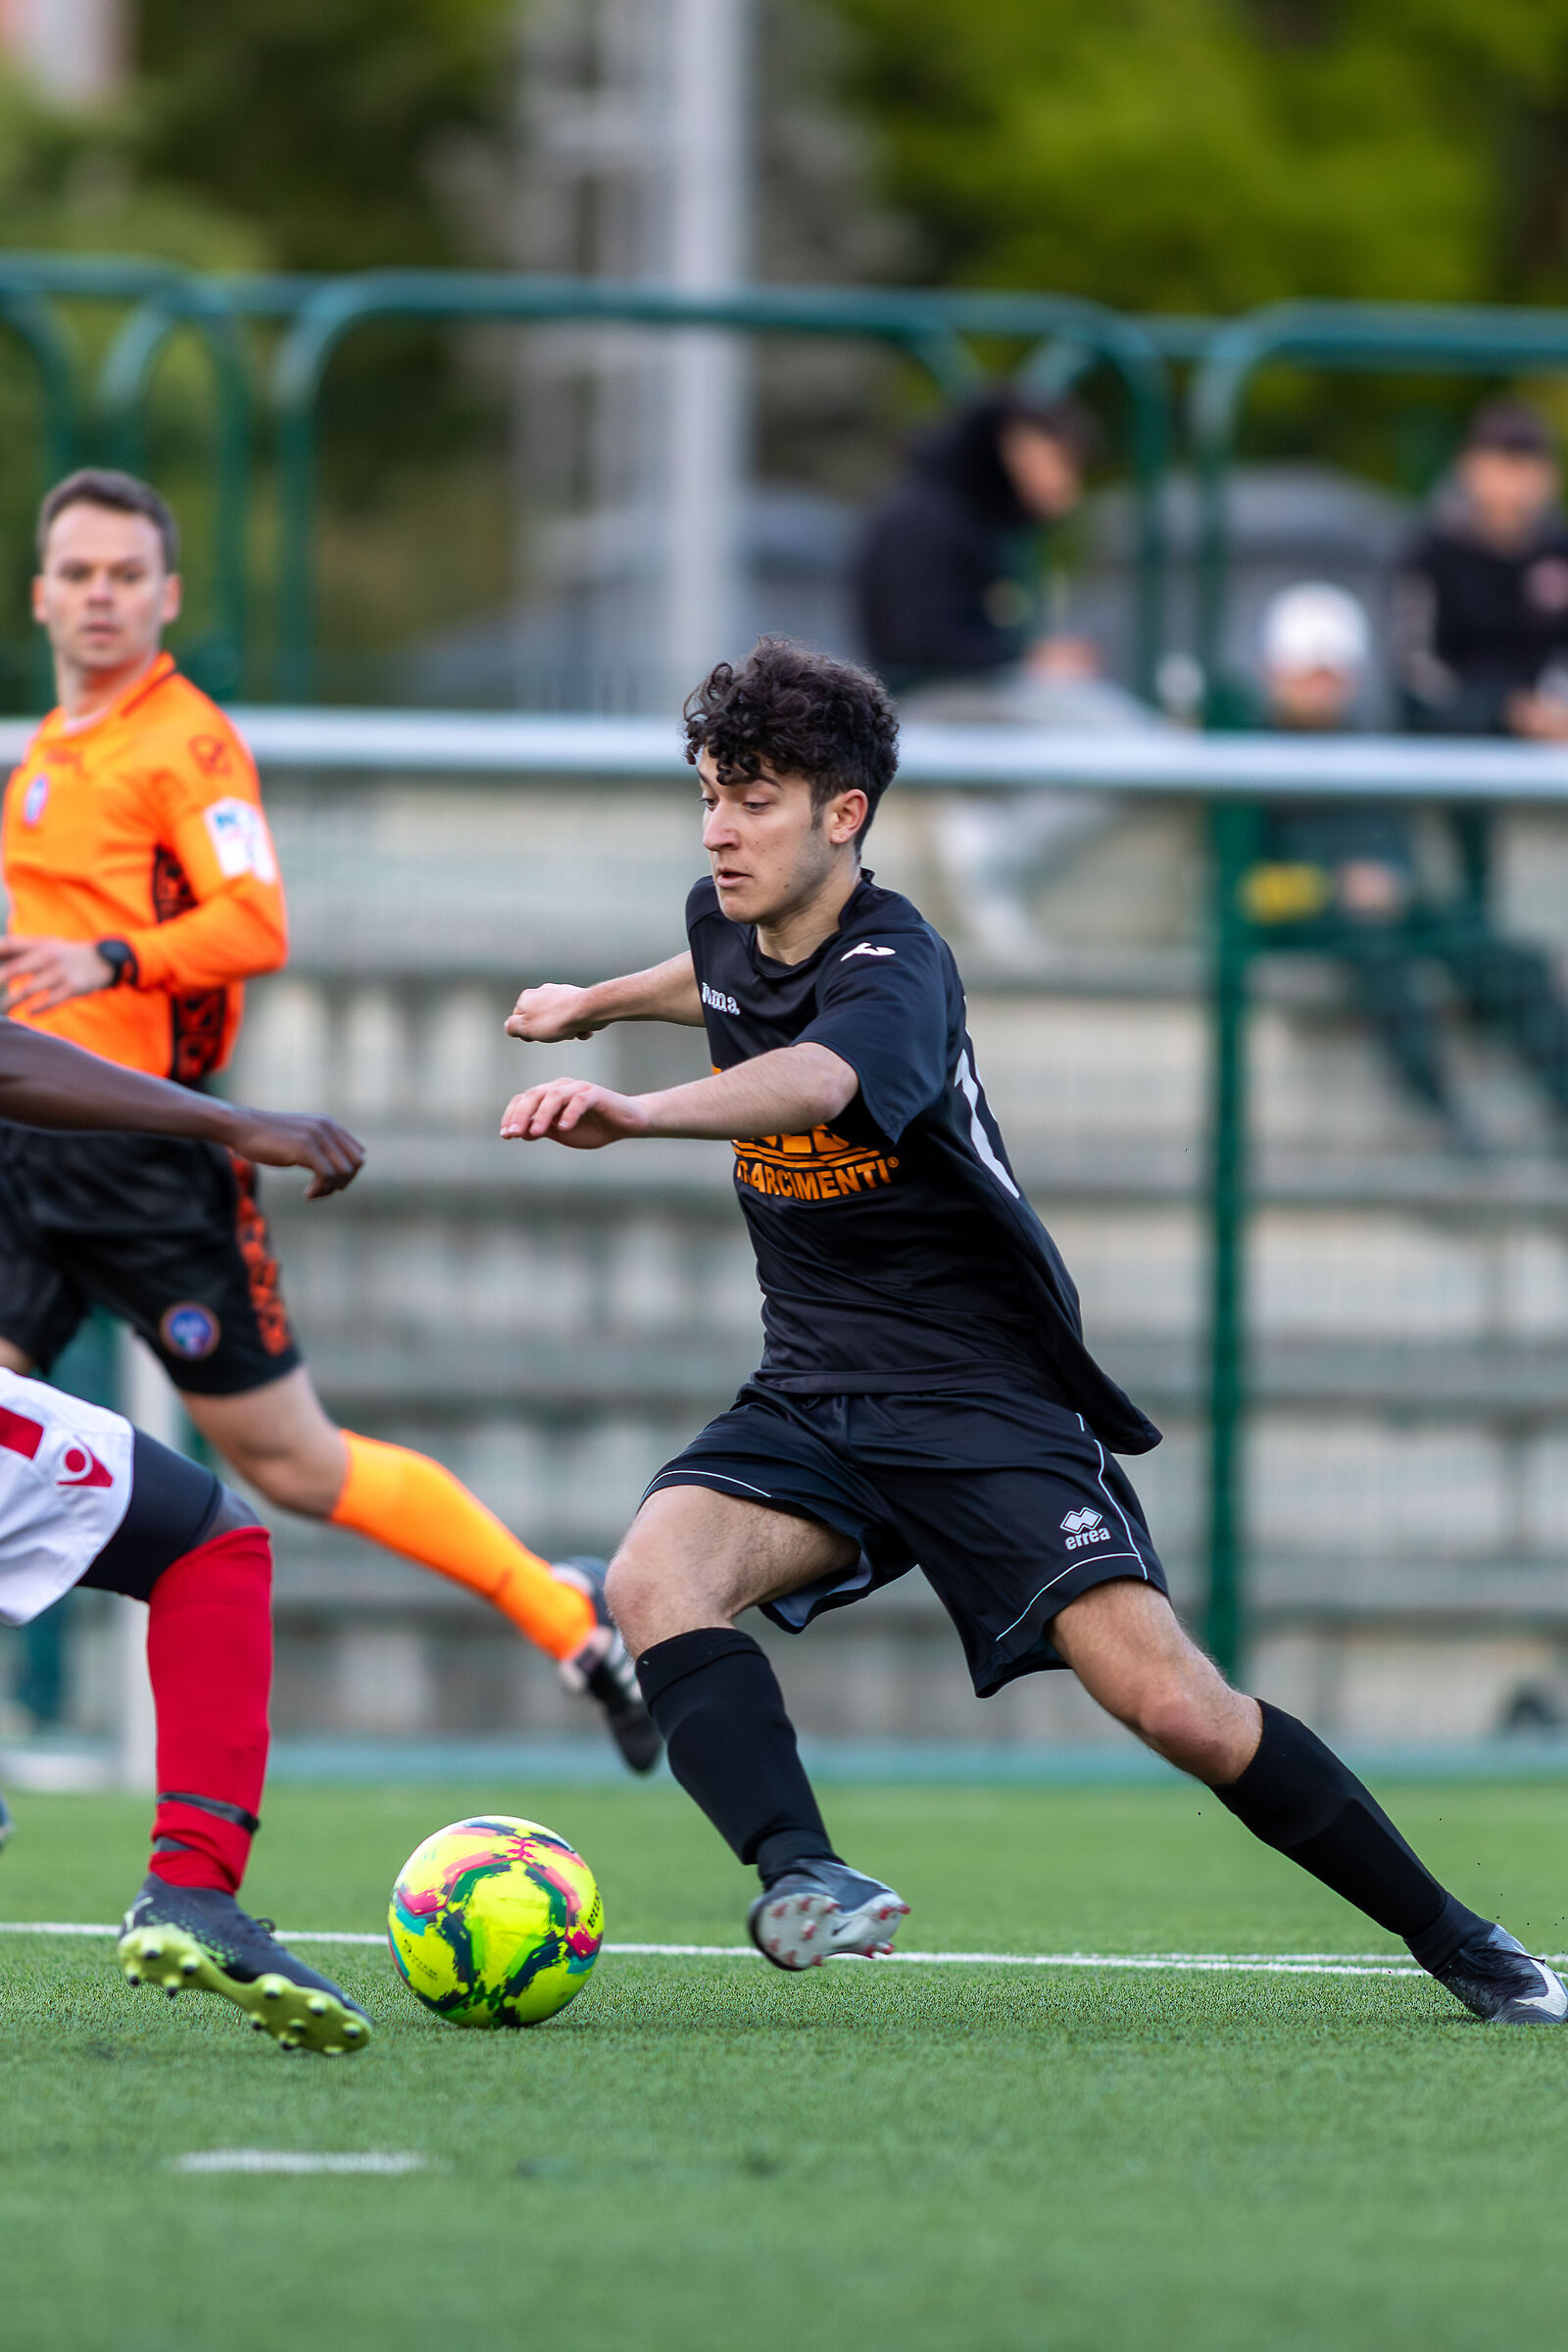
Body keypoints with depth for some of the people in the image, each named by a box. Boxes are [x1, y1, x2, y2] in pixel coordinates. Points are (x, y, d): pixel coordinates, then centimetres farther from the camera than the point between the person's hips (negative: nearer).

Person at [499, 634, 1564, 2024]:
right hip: (811, 1404, 7)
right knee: (654, 1578, -26)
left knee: (1173, 1706, -16)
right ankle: (802, 1878, -38)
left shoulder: (893, 968, -21)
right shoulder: (728, 924, 4)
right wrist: (597, 1005, 42)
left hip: (985, 1400, -7)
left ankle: (1456, 1944, 1)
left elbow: (813, 1081, -47)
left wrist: (640, 1114, -64)